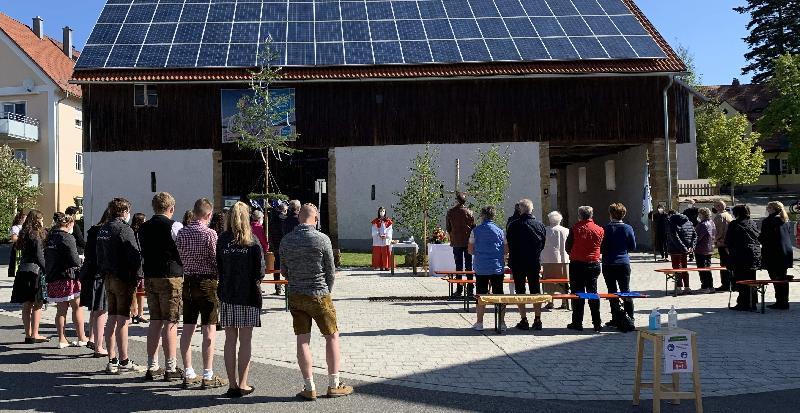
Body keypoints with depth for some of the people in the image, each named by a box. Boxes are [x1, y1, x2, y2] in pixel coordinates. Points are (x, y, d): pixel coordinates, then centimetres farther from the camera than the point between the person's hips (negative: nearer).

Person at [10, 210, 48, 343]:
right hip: (35, 271, -8)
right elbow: (39, 256, -15)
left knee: (26, 305, 10)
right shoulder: (36, 236, -11)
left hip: (22, 271, 8)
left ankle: (28, 334, 15)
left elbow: (17, 248, 11)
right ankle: (34, 335, -1)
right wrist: (47, 270, -12)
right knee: (37, 305, -2)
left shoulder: (24, 235, 13)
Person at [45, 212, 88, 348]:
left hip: (53, 278, 7)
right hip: (68, 277, -7)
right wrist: (80, 264, 2)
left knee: (61, 309, 11)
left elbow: (47, 258, 14)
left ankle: (62, 339, 13)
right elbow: (74, 259, -17)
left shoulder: (50, 237, 11)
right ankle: (81, 338, 10)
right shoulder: (67, 238, -12)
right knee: (77, 307, 4)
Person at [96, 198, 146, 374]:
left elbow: (99, 255, 16)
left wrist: (104, 274, 18)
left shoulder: (102, 230, 13)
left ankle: (112, 361, 16)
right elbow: (135, 255, -17)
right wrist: (138, 277, -11)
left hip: (109, 278, 8)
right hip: (123, 278, -8)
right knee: (123, 320, -4)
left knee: (112, 318, 11)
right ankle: (124, 362, 0)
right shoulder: (124, 229, -13)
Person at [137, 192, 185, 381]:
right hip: (171, 277, -6)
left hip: (150, 277, 6)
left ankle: (152, 367, 16)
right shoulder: (174, 226, -10)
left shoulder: (143, 228, 9)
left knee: (155, 321, 11)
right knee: (170, 323, -2)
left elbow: (143, 253, 14)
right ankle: (171, 368, 0)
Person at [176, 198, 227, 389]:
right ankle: (208, 376, 1)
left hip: (188, 282, 6)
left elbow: (179, 258, 7)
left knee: (188, 328, 10)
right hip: (207, 282, -6)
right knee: (209, 330, -1)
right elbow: (216, 260, -11)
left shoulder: (181, 233, 5)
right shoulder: (210, 234, -12)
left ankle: (188, 374, 16)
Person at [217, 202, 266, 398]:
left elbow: (218, 267, 3)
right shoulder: (253, 241, -7)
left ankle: (232, 384, 12)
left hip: (227, 295, 2)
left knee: (230, 339, 9)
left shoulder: (222, 240, 0)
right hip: (249, 295, -2)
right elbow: (260, 269, -7)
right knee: (245, 340, 4)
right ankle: (242, 385, 7)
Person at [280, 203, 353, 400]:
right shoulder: (322, 239, -12)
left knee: (303, 340, 7)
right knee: (332, 336, 10)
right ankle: (334, 385, 15)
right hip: (318, 295, -4)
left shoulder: (286, 240, 0)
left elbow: (284, 271, 8)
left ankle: (309, 388, 10)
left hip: (295, 296, 4)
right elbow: (330, 271, -5)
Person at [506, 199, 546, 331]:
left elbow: (509, 245, -4)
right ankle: (537, 320, 9)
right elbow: (543, 245, 6)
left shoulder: (513, 225, -10)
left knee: (520, 291, 4)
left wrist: (511, 262, 8)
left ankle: (524, 320, 3)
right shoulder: (540, 225, -2)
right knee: (536, 291, 10)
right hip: (535, 263, 3)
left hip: (518, 263, -2)